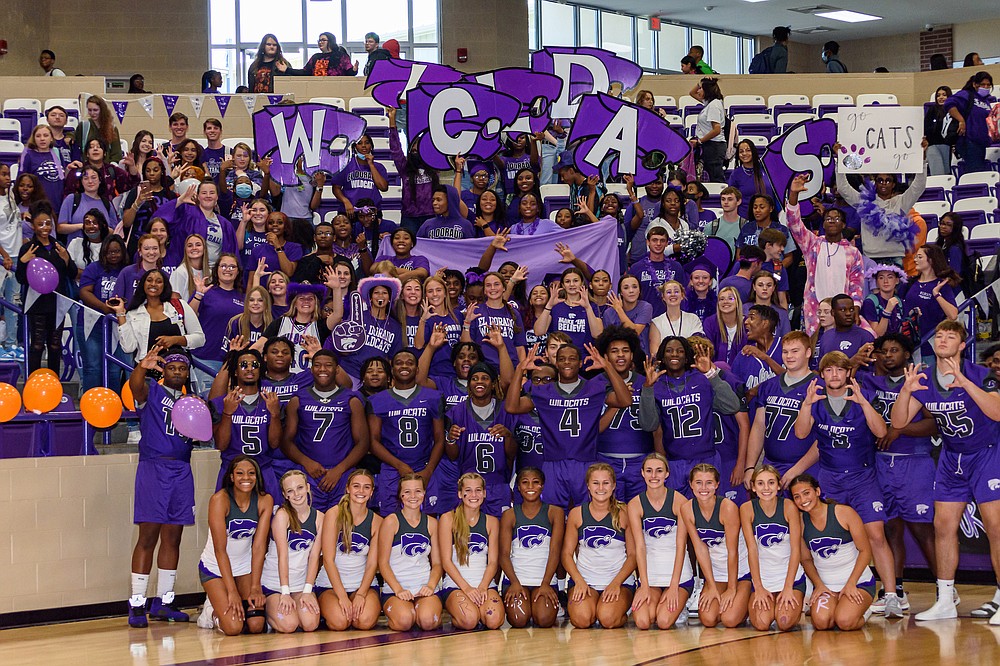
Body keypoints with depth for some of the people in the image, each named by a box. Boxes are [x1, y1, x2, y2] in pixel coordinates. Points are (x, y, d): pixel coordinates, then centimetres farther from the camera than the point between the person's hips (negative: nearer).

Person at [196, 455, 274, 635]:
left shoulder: (264, 501, -10)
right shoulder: (220, 500, -22)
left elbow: (259, 546, -11)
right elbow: (220, 549, -22)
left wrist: (255, 587, -18)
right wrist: (232, 591, -26)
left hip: (245, 566, 4)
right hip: (215, 567, -4)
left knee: (256, 626, -13)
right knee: (233, 628, -20)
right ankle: (213, 611, 15)